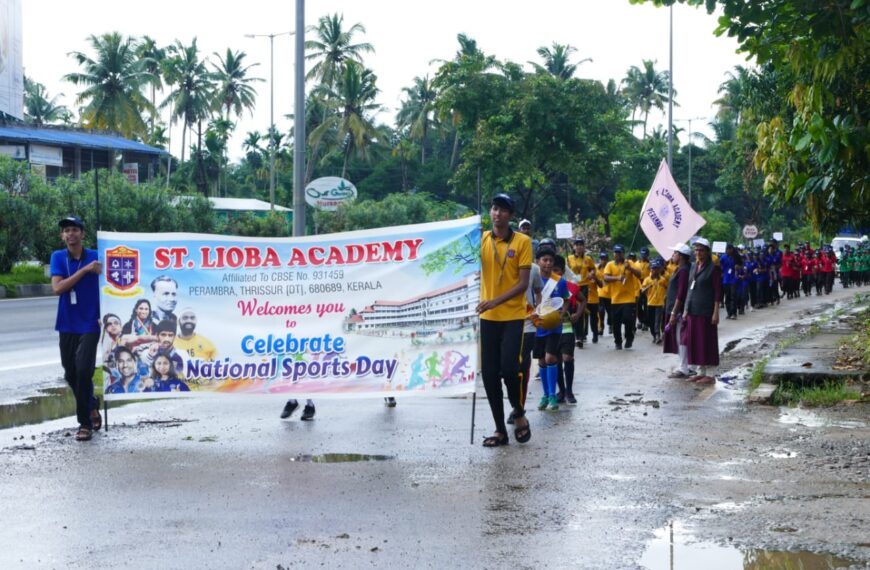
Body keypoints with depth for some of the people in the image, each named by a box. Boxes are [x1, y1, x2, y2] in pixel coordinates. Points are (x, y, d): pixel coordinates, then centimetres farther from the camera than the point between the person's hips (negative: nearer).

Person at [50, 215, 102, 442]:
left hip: (90, 325, -3)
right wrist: (85, 269, -18)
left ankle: (85, 422, -3)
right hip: (67, 326, 3)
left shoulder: (96, 257, -3)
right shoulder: (58, 257, 1)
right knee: (70, 374, 10)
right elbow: (57, 287, -12)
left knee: (83, 370, -13)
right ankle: (92, 406, 35)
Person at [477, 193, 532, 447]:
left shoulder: (522, 241, -5)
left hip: (513, 315, -4)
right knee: (489, 373, 3)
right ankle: (500, 429, 13)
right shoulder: (481, 239, 6)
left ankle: (519, 415, 14)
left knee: (509, 367, -12)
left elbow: (523, 282, -9)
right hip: (488, 317, 4)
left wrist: (496, 301, -20)